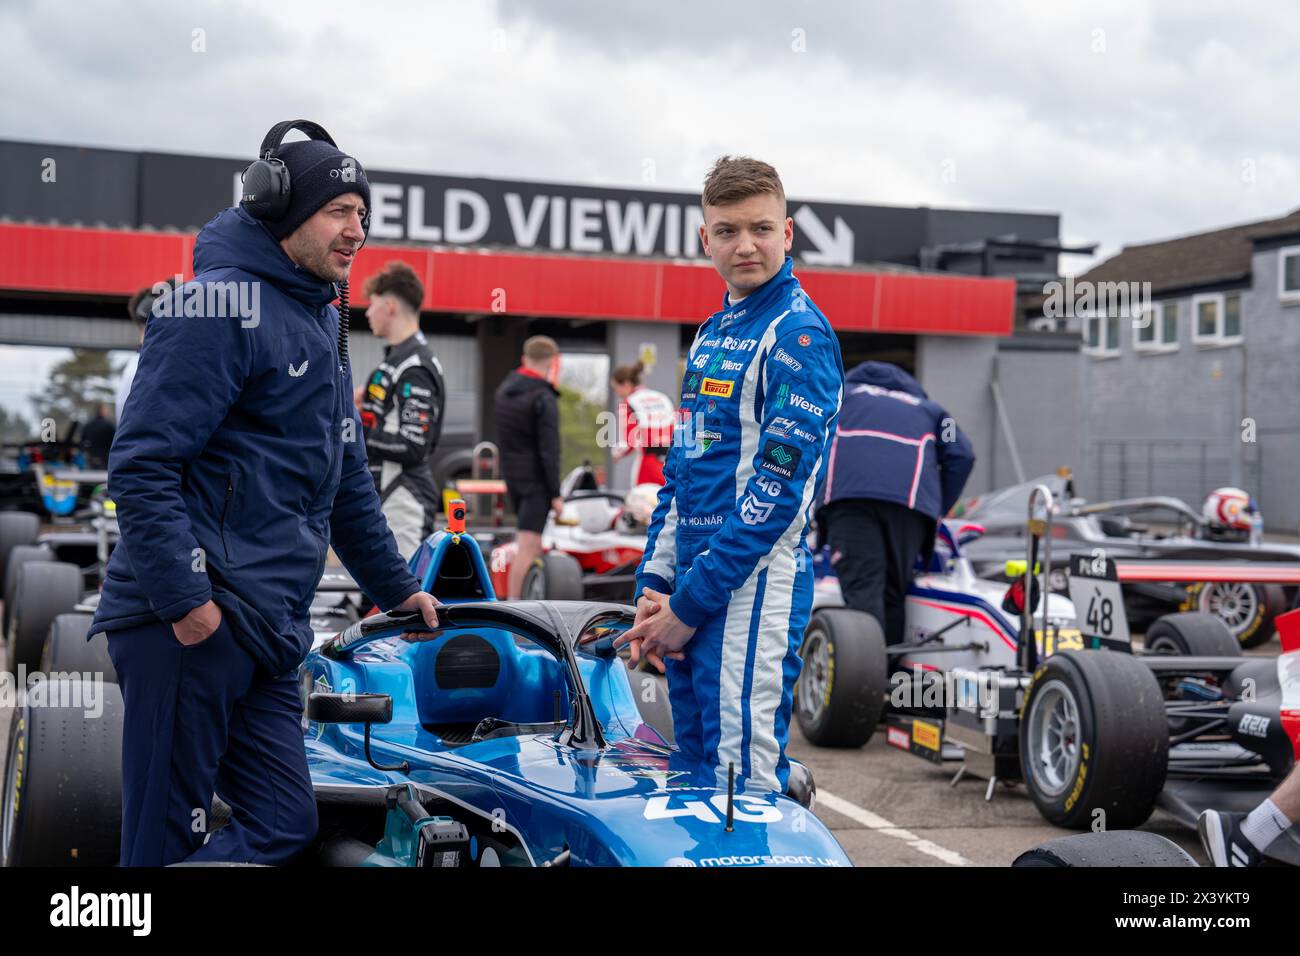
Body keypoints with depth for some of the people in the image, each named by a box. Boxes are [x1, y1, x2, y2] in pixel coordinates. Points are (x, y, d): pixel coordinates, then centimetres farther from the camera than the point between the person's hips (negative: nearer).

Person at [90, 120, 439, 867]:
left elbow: (346, 476, 27)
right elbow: (143, 465, -16)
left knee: (286, 826, 4)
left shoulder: (321, 324, 20)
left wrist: (396, 587, 28)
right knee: (168, 843, -6)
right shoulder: (225, 304, -9)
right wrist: (185, 598, -21)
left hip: (268, 632, 9)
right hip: (189, 621, -9)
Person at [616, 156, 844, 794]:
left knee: (745, 786, -7)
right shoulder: (712, 333, 17)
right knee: (695, 772, 15)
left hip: (753, 581, -9)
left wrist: (689, 602, -15)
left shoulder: (798, 334, -10)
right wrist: (653, 588, 8)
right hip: (691, 587, 9)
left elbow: (779, 486, -16)